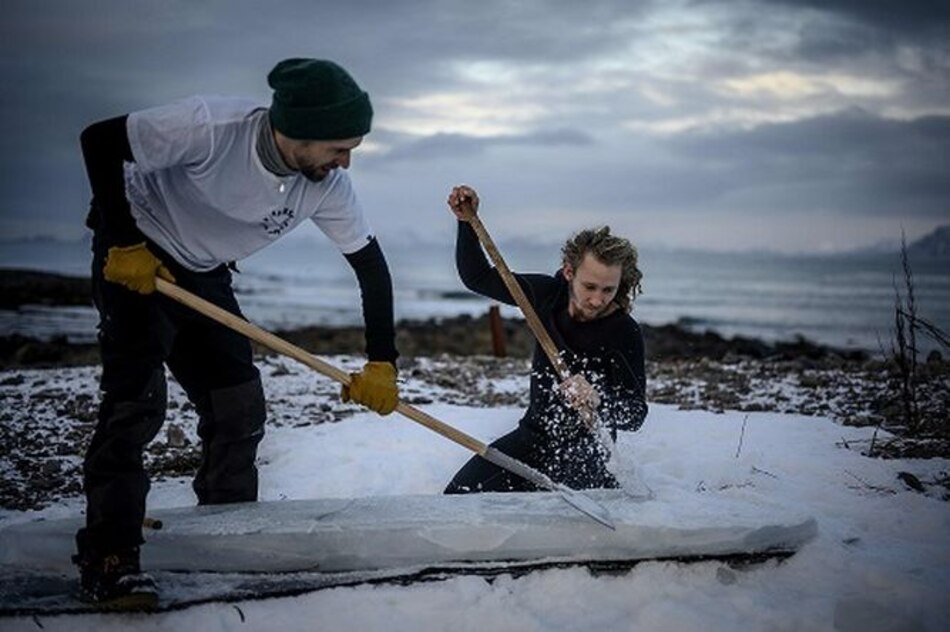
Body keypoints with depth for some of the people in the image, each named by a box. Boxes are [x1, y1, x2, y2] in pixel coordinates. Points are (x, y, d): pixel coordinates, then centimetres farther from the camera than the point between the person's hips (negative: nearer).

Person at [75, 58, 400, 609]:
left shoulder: (327, 184, -18)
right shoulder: (210, 126, -35)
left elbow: (371, 264, -8)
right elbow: (99, 141, -26)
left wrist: (382, 362, -13)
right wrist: (123, 244, -24)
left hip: (205, 276, 6)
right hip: (135, 257, -6)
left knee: (240, 408, 2)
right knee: (136, 398, -18)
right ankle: (108, 559, -13)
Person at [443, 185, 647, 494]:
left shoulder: (625, 333, -22)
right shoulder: (549, 295, -7)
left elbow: (635, 415, -24)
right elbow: (478, 278, 5)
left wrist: (598, 400, -45)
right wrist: (467, 222, -8)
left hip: (583, 454, -5)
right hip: (533, 434, 5)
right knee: (460, 494, -6)